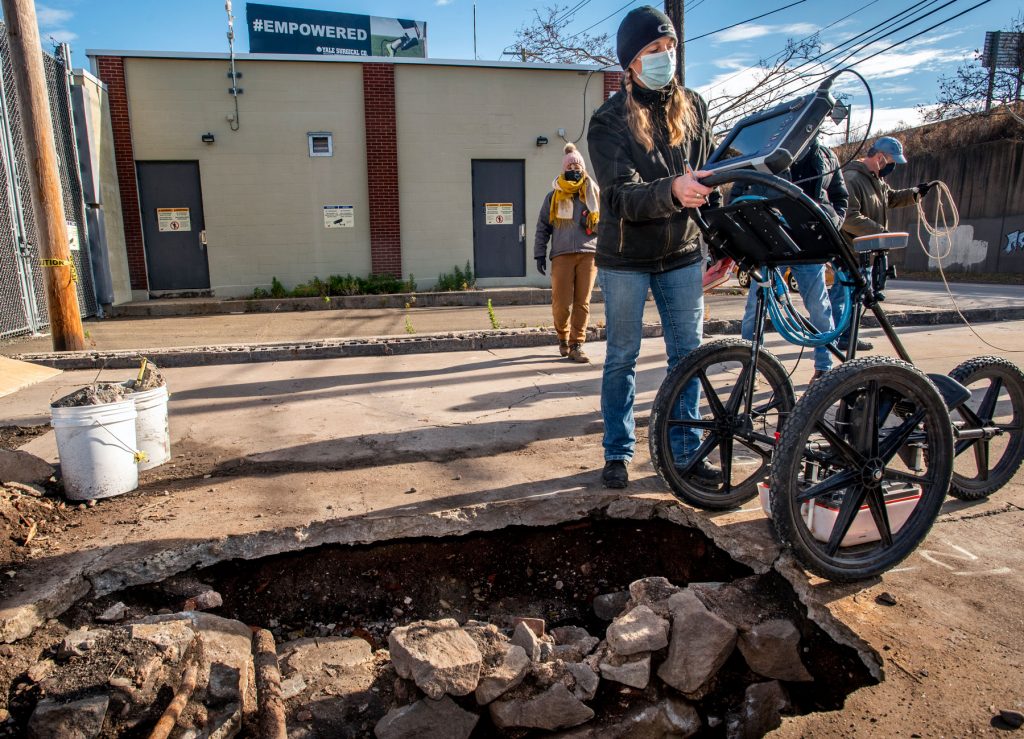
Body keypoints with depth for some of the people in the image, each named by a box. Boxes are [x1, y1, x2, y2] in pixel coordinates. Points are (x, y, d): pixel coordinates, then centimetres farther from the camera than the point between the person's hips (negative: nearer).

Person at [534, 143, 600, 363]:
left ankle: (576, 345, 7)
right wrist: (539, 254, 4)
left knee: (582, 303, -1)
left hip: (588, 253, 1)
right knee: (561, 303, -6)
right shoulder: (554, 196, 11)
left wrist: (594, 224, -2)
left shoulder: (594, 193, 13)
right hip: (562, 254, -1)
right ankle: (563, 336, 21)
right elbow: (542, 227, 11)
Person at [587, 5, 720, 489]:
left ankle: (686, 452, 18)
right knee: (621, 358, 4)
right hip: (625, 259, -3)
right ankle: (617, 453, 19)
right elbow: (622, 195, -20)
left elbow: (707, 175, 12)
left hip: (682, 255, 4)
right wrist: (672, 190, -39)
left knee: (687, 356, 5)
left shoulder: (693, 107, 6)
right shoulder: (609, 119, -8)